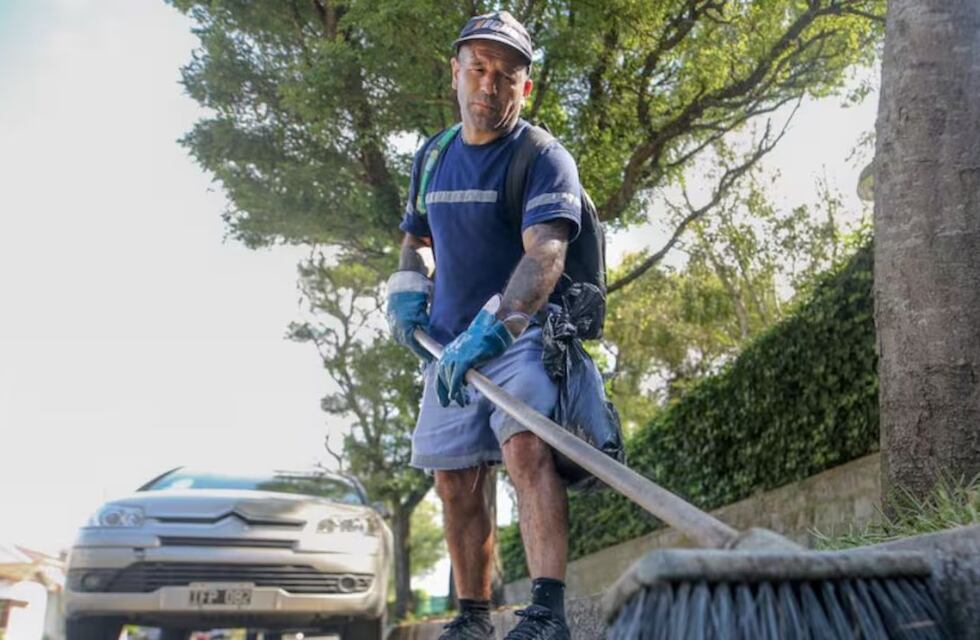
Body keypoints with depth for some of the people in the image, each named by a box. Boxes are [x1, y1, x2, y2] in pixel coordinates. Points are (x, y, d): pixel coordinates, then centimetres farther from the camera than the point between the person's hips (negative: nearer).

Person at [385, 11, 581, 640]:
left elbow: (545, 255, -25)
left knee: (527, 446, -29)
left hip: (523, 336, -6)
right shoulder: (432, 157, 12)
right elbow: (414, 240, 28)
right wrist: (407, 291, 6)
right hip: (450, 344, 6)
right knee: (456, 482, 6)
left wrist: (490, 330, -39)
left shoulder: (544, 158, -8)